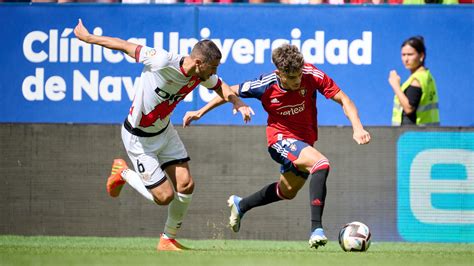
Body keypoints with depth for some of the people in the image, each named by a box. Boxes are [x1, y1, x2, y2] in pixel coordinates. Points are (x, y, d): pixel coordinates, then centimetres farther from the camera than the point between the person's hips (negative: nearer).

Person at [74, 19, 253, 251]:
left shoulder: (202, 76, -11)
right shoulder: (164, 62, -33)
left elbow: (220, 86, 13)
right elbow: (126, 46, -21)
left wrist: (238, 103, -8)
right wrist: (88, 38, -10)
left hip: (164, 130, 7)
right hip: (139, 138, -7)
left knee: (186, 186, -2)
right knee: (165, 196, -7)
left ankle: (168, 240, 19)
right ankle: (123, 173, 21)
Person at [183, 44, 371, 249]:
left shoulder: (312, 75, -21)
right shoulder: (265, 86, -22)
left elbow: (343, 100, -14)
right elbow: (231, 92, -5)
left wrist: (357, 128, -29)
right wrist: (200, 112, -1)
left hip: (305, 141, 5)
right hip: (281, 138, -5)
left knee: (287, 192, 25)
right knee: (321, 164, -32)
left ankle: (240, 205, 50)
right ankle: (316, 229, -37)